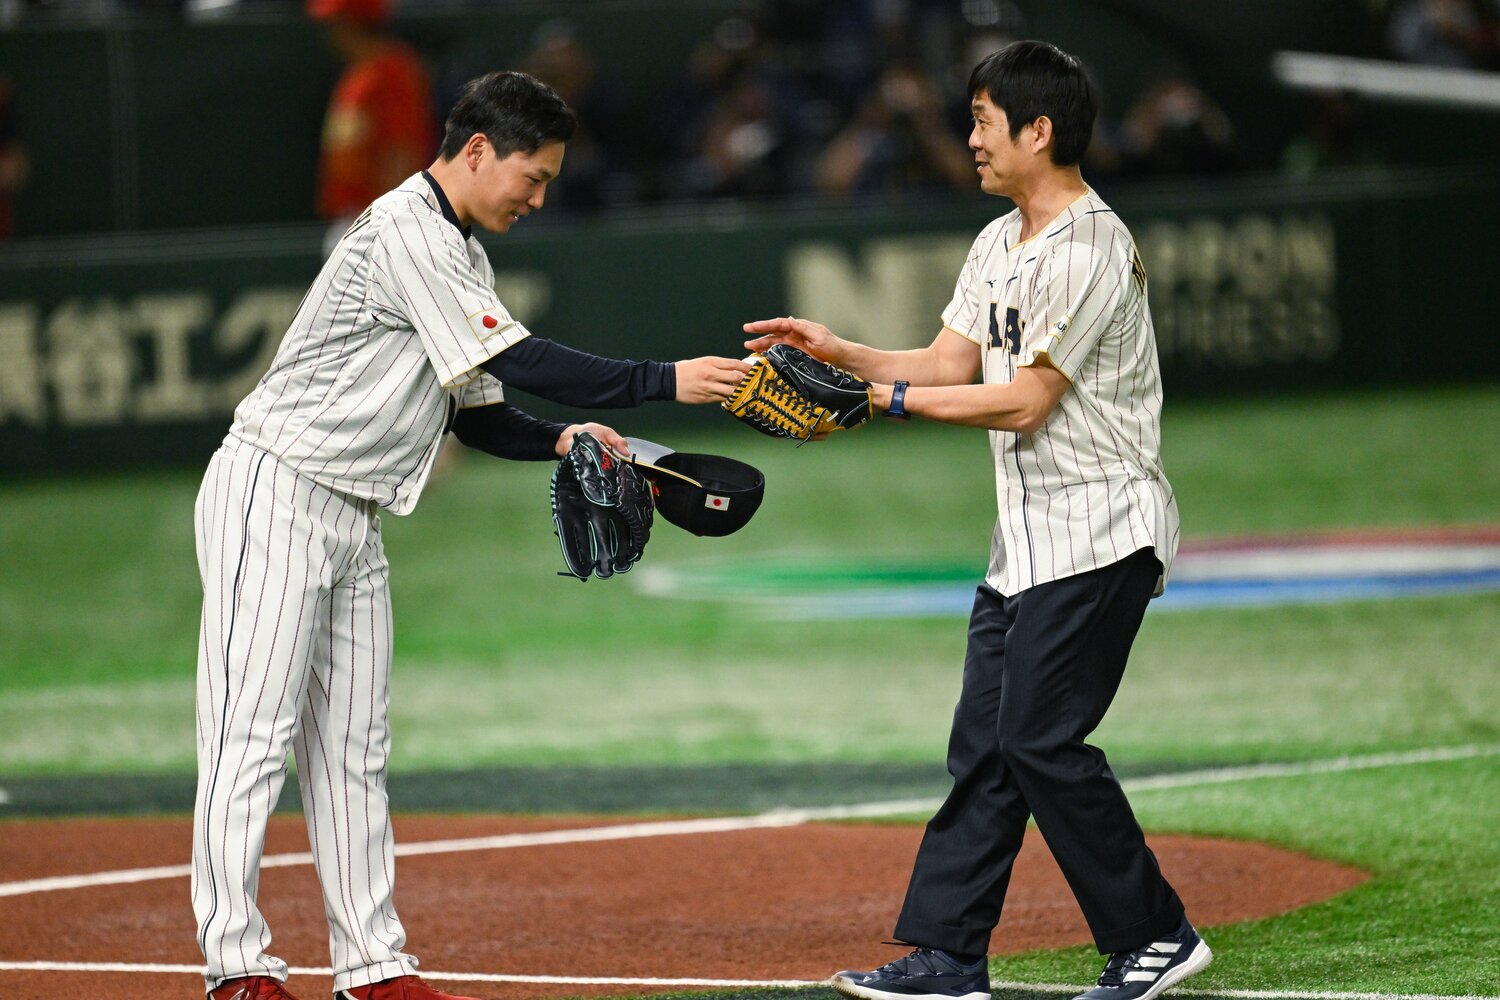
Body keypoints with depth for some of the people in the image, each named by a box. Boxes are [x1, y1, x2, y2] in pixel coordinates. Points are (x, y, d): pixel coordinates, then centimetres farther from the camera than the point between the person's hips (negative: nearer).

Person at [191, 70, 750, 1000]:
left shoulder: (463, 255, 16)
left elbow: (475, 410, 19)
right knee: (254, 732, -10)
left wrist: (560, 438, 1)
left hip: (355, 518, 10)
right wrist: (667, 381, -19)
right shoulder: (406, 234, -16)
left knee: (353, 747, 8)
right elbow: (520, 362, -21)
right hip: (274, 495, -10)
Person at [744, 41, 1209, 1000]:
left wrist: (890, 398, -19)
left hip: (1099, 533, -10)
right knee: (983, 741, 7)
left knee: (1042, 738, -12)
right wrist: (840, 352, 2)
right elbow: (951, 364, 14)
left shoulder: (1089, 248, -17)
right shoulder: (999, 244, 15)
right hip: (1026, 541, 10)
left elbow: (1025, 401, -20)